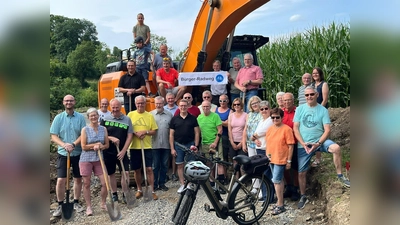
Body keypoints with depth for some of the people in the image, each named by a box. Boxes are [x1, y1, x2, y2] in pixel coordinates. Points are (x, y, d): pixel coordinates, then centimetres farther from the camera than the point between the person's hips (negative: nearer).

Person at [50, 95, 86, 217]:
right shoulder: (58, 118, -1)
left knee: (78, 179, 10)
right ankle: (60, 205, 12)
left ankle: (76, 202, 24)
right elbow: (53, 136, -4)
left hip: (78, 153, 1)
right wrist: (64, 145, -21)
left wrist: (74, 144, -21)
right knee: (61, 180, -3)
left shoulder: (80, 117, -2)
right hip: (63, 153, 0)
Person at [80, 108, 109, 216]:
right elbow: (84, 147, -9)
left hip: (99, 159, 3)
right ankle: (88, 206, 19)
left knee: (105, 183, 0)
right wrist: (96, 144, -11)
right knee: (86, 184, 4)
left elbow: (107, 145, 5)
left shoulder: (103, 129, 4)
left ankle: (103, 203, 21)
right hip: (86, 159, -3)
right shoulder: (85, 129, -5)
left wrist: (99, 147, -13)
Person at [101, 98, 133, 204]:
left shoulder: (127, 119, 0)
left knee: (125, 172, -6)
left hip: (122, 152, 0)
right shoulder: (105, 119, -1)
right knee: (111, 174, 10)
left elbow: (129, 136, -2)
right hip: (108, 152, 1)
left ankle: (125, 195, 8)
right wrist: (111, 138, -17)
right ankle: (114, 195, 26)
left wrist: (123, 151, -8)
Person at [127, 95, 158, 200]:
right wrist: (135, 133, -15)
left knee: (149, 169, -2)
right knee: (137, 170, 10)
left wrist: (145, 132, -14)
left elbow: (154, 131, 4)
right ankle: (139, 190, 26)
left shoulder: (150, 116, 4)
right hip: (134, 147, 1)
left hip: (147, 146, -1)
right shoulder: (131, 114, 4)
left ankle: (152, 191, 9)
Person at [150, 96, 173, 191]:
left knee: (164, 165, 10)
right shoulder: (150, 114, 1)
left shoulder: (169, 115, 5)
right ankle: (154, 184, 15)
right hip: (154, 144, -2)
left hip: (166, 144, 2)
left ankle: (162, 183, 22)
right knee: (155, 165, 5)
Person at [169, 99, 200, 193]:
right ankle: (182, 184, 15)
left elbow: (197, 133, 3)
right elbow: (171, 135, 3)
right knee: (180, 165, 5)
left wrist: (196, 145, -5)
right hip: (178, 145, 1)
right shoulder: (174, 119, 3)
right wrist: (172, 148, -2)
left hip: (190, 144, -1)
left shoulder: (192, 118, 2)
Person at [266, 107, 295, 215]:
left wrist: (289, 161, -11)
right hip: (271, 159, 6)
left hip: (280, 159, -6)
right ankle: (279, 201, 27)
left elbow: (290, 146, -11)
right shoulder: (270, 129, 8)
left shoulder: (286, 129, -11)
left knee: (276, 180, -6)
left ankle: (280, 205, 5)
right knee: (279, 180, 16)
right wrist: (267, 156, 13)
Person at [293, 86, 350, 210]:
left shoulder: (323, 110, -3)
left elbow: (327, 130, -8)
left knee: (336, 148, -31)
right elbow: (295, 128, -3)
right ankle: (303, 196, 26)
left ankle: (340, 176, -13)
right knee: (301, 172, 6)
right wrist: (303, 144, -15)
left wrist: (318, 144, -21)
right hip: (303, 145, 1)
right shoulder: (300, 109, 0)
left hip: (319, 141, -1)